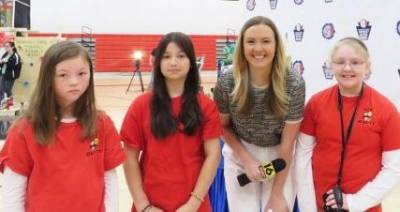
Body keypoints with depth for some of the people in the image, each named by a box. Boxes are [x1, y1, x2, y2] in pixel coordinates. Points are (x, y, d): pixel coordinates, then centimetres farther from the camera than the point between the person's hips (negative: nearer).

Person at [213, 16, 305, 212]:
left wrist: (277, 193, -11)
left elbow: (287, 142, -14)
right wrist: (247, 160, -11)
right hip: (240, 156, 1)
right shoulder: (226, 83, -17)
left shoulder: (294, 85, -20)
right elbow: (223, 126, -1)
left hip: (280, 158, 0)